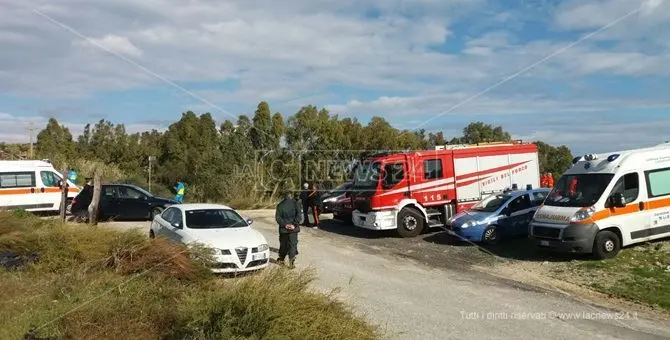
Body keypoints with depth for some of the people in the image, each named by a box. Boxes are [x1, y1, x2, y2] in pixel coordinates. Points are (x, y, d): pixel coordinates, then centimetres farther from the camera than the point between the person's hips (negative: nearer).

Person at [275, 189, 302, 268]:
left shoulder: (280, 205, 2)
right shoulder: (294, 203, -3)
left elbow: (277, 218, -3)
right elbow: (299, 214, -11)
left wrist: (285, 225, -5)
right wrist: (294, 224, -9)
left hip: (283, 229, 2)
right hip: (293, 229, -2)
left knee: (283, 244, 16)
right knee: (293, 244, 2)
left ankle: (281, 260, 27)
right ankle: (291, 262, -7)